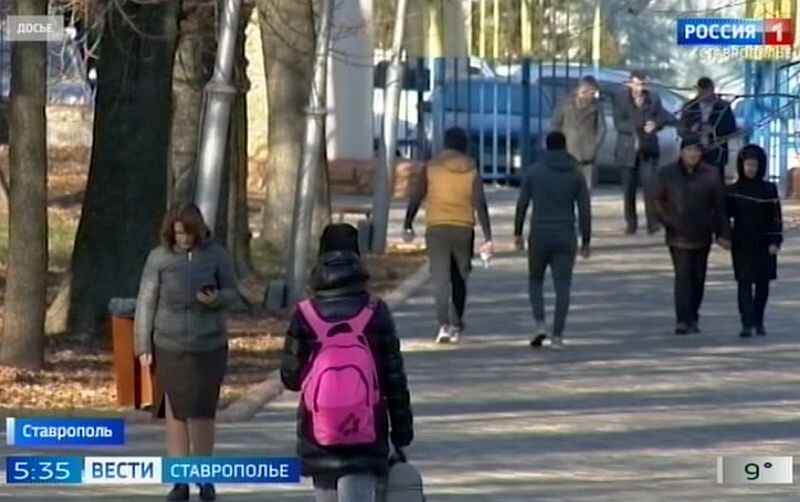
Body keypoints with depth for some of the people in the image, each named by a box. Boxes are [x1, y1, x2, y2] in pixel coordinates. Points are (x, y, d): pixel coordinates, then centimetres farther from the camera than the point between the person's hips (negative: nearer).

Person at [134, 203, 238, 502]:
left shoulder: (216, 255, -2)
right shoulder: (159, 258, -3)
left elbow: (233, 294, 6)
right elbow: (146, 303, 1)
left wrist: (216, 299, -18)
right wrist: (143, 347, -1)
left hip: (208, 347, 0)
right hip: (169, 348, 0)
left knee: (202, 413, 0)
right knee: (175, 413, 4)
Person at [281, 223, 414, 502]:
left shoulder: (304, 314, -5)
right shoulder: (375, 312, -5)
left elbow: (291, 377, 0)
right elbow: (394, 377, -2)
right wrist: (402, 430, 7)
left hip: (319, 436, 1)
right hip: (366, 436, -1)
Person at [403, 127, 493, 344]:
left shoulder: (431, 168, 1)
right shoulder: (472, 171, 2)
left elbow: (415, 198, 0)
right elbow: (481, 205, -4)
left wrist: (408, 226, 11)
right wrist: (487, 238, -4)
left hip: (437, 229, -1)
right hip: (464, 229, 1)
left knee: (440, 278, -5)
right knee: (459, 279, 17)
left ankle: (445, 324, -21)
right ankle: (456, 325, 21)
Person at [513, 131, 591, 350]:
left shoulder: (534, 171, -1)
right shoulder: (576, 174, 1)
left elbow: (522, 204, -1)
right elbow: (585, 209, -1)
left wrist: (518, 233, 9)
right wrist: (586, 241, 6)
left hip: (539, 237, 0)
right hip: (565, 238, 0)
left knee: (535, 280, 19)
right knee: (562, 287, 4)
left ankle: (540, 326, 1)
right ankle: (557, 336, -4)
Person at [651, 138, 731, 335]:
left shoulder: (710, 175, 1)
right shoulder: (667, 174, -1)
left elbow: (720, 206, 2)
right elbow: (657, 200, 7)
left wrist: (722, 233, -1)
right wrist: (667, 222, -6)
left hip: (702, 236, 2)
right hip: (678, 236, -2)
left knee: (698, 278, 9)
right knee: (683, 276, -13)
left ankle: (693, 318, 23)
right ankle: (682, 320, -17)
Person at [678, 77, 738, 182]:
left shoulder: (723, 107, 2)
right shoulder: (689, 107, 7)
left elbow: (731, 129, 3)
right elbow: (681, 130, 8)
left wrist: (714, 130, -13)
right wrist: (692, 130, -14)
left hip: (716, 155, -1)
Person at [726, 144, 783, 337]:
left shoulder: (769, 189, 1)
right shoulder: (733, 190, 2)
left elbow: (776, 217, 0)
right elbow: (725, 213, 6)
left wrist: (775, 241, -7)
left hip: (763, 244, 1)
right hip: (742, 244, -1)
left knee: (762, 283, 7)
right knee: (745, 283, -8)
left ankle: (759, 321, 20)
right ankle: (747, 323, -15)